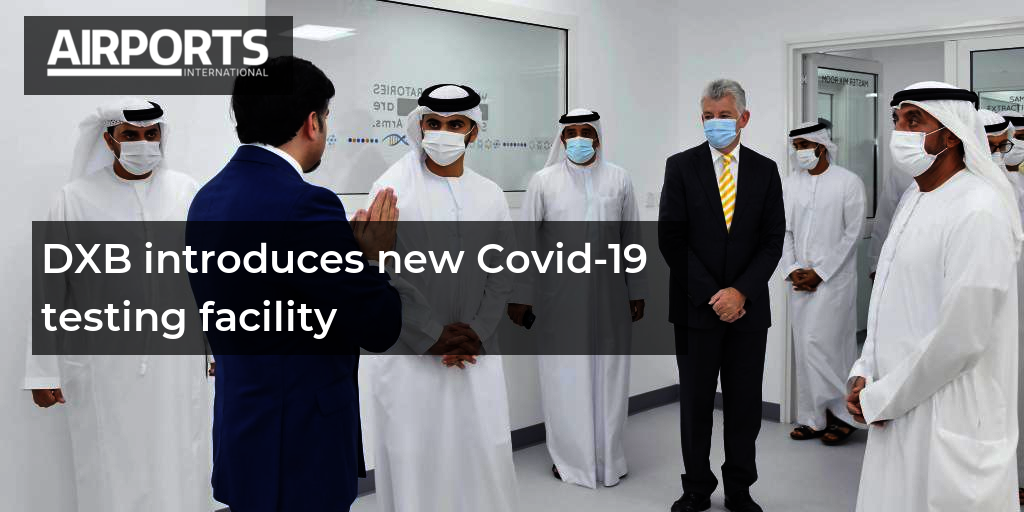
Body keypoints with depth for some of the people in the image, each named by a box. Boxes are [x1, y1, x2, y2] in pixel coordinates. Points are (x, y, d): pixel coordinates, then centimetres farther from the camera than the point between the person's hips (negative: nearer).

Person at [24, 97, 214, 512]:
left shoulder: (186, 191, 1)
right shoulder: (76, 199, -2)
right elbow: (51, 290, 1)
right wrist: (43, 370, 2)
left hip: (176, 359, 1)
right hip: (103, 366, -1)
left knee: (180, 469, 9)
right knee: (112, 476, 8)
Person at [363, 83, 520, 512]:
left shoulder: (491, 195, 8)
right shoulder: (392, 189, -4)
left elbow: (501, 276, 7)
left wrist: (476, 335, -6)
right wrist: (432, 339, -11)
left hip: (476, 356, 3)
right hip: (409, 356, -3)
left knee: (486, 459, 5)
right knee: (412, 461, 3)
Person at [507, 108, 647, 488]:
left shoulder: (619, 178, 5)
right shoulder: (543, 180, 0)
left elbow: (632, 238, 8)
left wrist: (637, 291, 7)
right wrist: (520, 296, -3)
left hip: (609, 295, 2)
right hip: (560, 295, -1)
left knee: (609, 376, 8)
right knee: (565, 376, 5)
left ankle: (608, 457, 23)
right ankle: (570, 459, 19)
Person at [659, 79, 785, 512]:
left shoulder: (765, 170, 6)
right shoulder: (681, 166, 0)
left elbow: (773, 240, 2)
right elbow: (670, 238, -6)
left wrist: (741, 292, -11)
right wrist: (711, 295, -11)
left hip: (748, 307, 2)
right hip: (696, 306, -1)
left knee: (745, 403, 8)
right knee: (695, 402, 7)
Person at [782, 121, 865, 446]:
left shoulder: (849, 183, -4)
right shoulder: (789, 184, 8)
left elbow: (852, 234, -7)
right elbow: (785, 231, 9)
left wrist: (820, 273, -11)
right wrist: (792, 270, -4)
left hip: (833, 279, -5)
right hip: (799, 281, 5)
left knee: (820, 345, -9)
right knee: (805, 348, 7)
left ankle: (844, 413, 9)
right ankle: (813, 419, 17)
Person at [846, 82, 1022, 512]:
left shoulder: (979, 211, -18)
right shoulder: (914, 199, 10)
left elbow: (960, 338, -22)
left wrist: (880, 397, -13)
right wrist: (864, 373, 4)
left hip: (949, 424, -8)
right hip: (898, 412, 8)